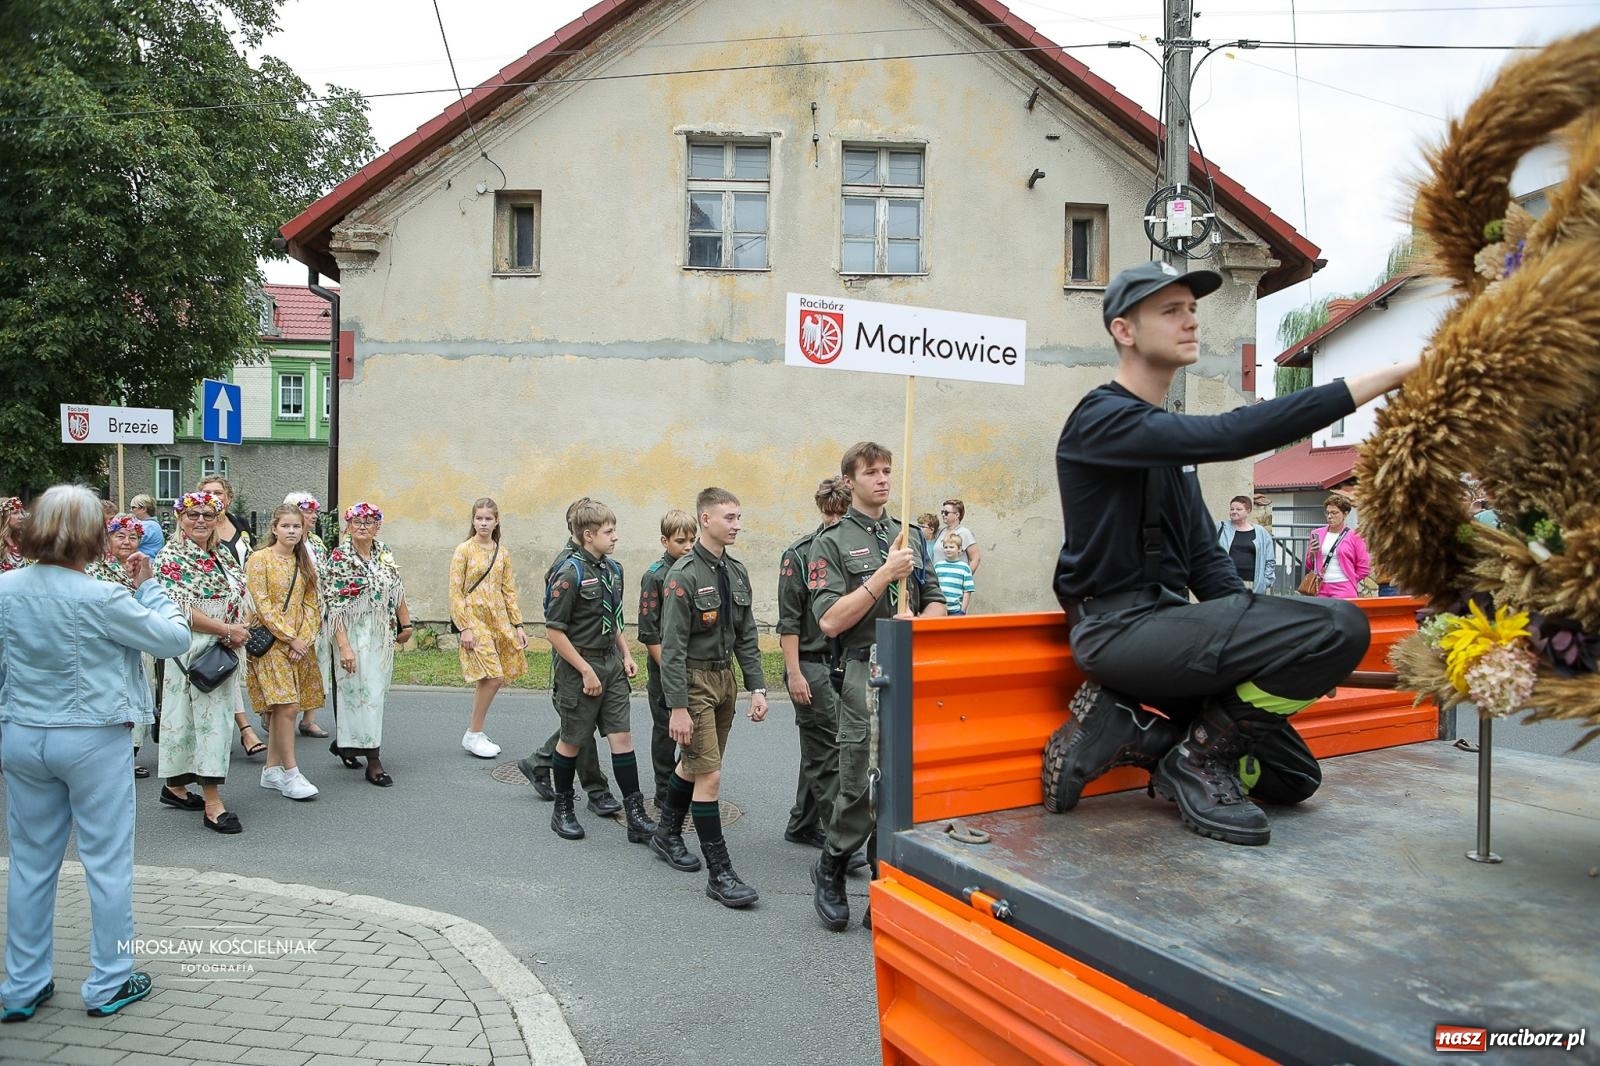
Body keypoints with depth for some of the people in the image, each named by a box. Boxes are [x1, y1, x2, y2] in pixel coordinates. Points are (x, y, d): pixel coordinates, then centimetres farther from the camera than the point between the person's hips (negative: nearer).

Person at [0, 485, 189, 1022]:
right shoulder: (101, 598, -20)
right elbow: (174, 637, -11)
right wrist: (148, 587, 1)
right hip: (93, 740, -5)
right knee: (107, 861, 7)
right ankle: (109, 983, 17)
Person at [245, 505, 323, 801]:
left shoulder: (304, 562, 14)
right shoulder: (260, 559, -5)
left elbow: (311, 605, 9)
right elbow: (263, 606, -11)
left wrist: (304, 638, -6)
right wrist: (289, 638, -14)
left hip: (300, 645, 6)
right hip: (271, 642, -6)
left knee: (281, 709, 9)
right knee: (287, 707, -11)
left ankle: (271, 770, 18)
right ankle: (291, 774, -4)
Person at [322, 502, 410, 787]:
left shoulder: (385, 554, 7)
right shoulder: (338, 558, -10)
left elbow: (397, 592, 15)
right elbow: (334, 607, -15)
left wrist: (405, 624, 15)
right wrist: (344, 646, -21)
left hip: (382, 636, 6)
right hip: (354, 635, -6)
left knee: (376, 691, 12)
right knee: (364, 692, -5)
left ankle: (345, 742, 32)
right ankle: (373, 761, 1)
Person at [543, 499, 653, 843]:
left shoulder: (613, 569, 8)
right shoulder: (571, 573, -16)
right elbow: (554, 630, -17)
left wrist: (626, 655, 9)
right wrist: (586, 671, -17)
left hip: (611, 664, 6)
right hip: (578, 666, -6)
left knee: (622, 736, 2)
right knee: (572, 741, 8)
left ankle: (635, 815, 5)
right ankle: (562, 810, 26)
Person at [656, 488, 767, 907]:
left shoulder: (737, 572, 7)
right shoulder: (684, 575, -16)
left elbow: (746, 636, 10)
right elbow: (672, 646, -18)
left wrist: (757, 688, 4)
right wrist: (678, 707, -20)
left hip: (725, 678, 7)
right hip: (694, 681, -7)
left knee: (693, 765, 20)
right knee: (709, 776, -6)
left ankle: (667, 834, 40)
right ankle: (720, 873, 1)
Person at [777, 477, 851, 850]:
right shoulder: (799, 554, -7)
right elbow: (788, 621, -8)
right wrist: (794, 673, -13)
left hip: (845, 665, 6)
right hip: (812, 665, -6)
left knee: (818, 752, 14)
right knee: (827, 754, -5)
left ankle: (802, 825, 27)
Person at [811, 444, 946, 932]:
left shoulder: (911, 536, 16)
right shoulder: (832, 542, 0)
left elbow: (936, 602, 17)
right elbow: (830, 621, -10)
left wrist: (918, 623, -6)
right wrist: (884, 574, -15)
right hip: (867, 675, -4)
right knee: (863, 789, -3)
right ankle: (830, 868, 24)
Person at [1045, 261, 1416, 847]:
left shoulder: (1166, 435, 19)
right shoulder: (1103, 420, -11)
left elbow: (1204, 555, 15)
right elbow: (1230, 435, -27)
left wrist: (1251, 633, -2)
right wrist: (1390, 375, -27)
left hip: (1163, 625, 9)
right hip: (1120, 628, -9)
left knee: (1291, 776, 11)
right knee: (1339, 626, -21)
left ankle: (1128, 730, 7)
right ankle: (1200, 756, -8)